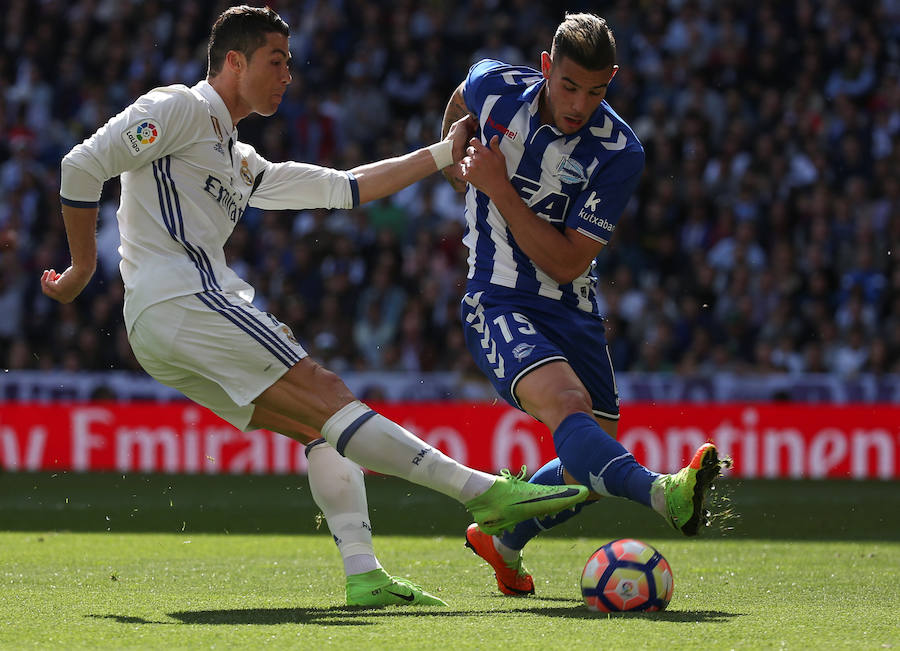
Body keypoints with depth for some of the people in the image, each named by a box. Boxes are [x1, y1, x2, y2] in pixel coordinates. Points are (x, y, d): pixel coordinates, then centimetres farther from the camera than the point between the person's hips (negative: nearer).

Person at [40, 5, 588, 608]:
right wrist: (84, 266, -3)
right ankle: (485, 491, -22)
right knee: (328, 398, -16)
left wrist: (445, 153, 26)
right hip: (183, 302, -10)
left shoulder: (243, 165, 29)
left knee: (322, 429, 3)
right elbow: (84, 166, -8)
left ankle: (364, 575, -8)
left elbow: (346, 188, 29)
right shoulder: (181, 109, 1)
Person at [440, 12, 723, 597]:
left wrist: (498, 187, -19)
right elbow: (460, 104, 20)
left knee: (594, 469, 7)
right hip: (499, 302, -3)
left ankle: (502, 541, 33)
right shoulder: (494, 86, -8)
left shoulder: (620, 152, -14)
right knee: (567, 402, -31)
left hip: (574, 313, 3)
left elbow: (566, 263, -17)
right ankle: (663, 493, -58)